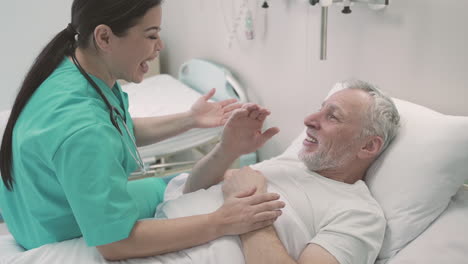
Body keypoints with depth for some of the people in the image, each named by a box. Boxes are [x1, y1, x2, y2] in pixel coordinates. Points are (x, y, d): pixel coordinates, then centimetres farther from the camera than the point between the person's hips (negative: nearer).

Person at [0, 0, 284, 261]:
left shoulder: (76, 67, -11)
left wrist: (189, 119, 0)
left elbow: (122, 132, 7)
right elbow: (115, 242, -35)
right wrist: (221, 223, -32)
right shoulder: (82, 128, -39)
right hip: (67, 241, -7)